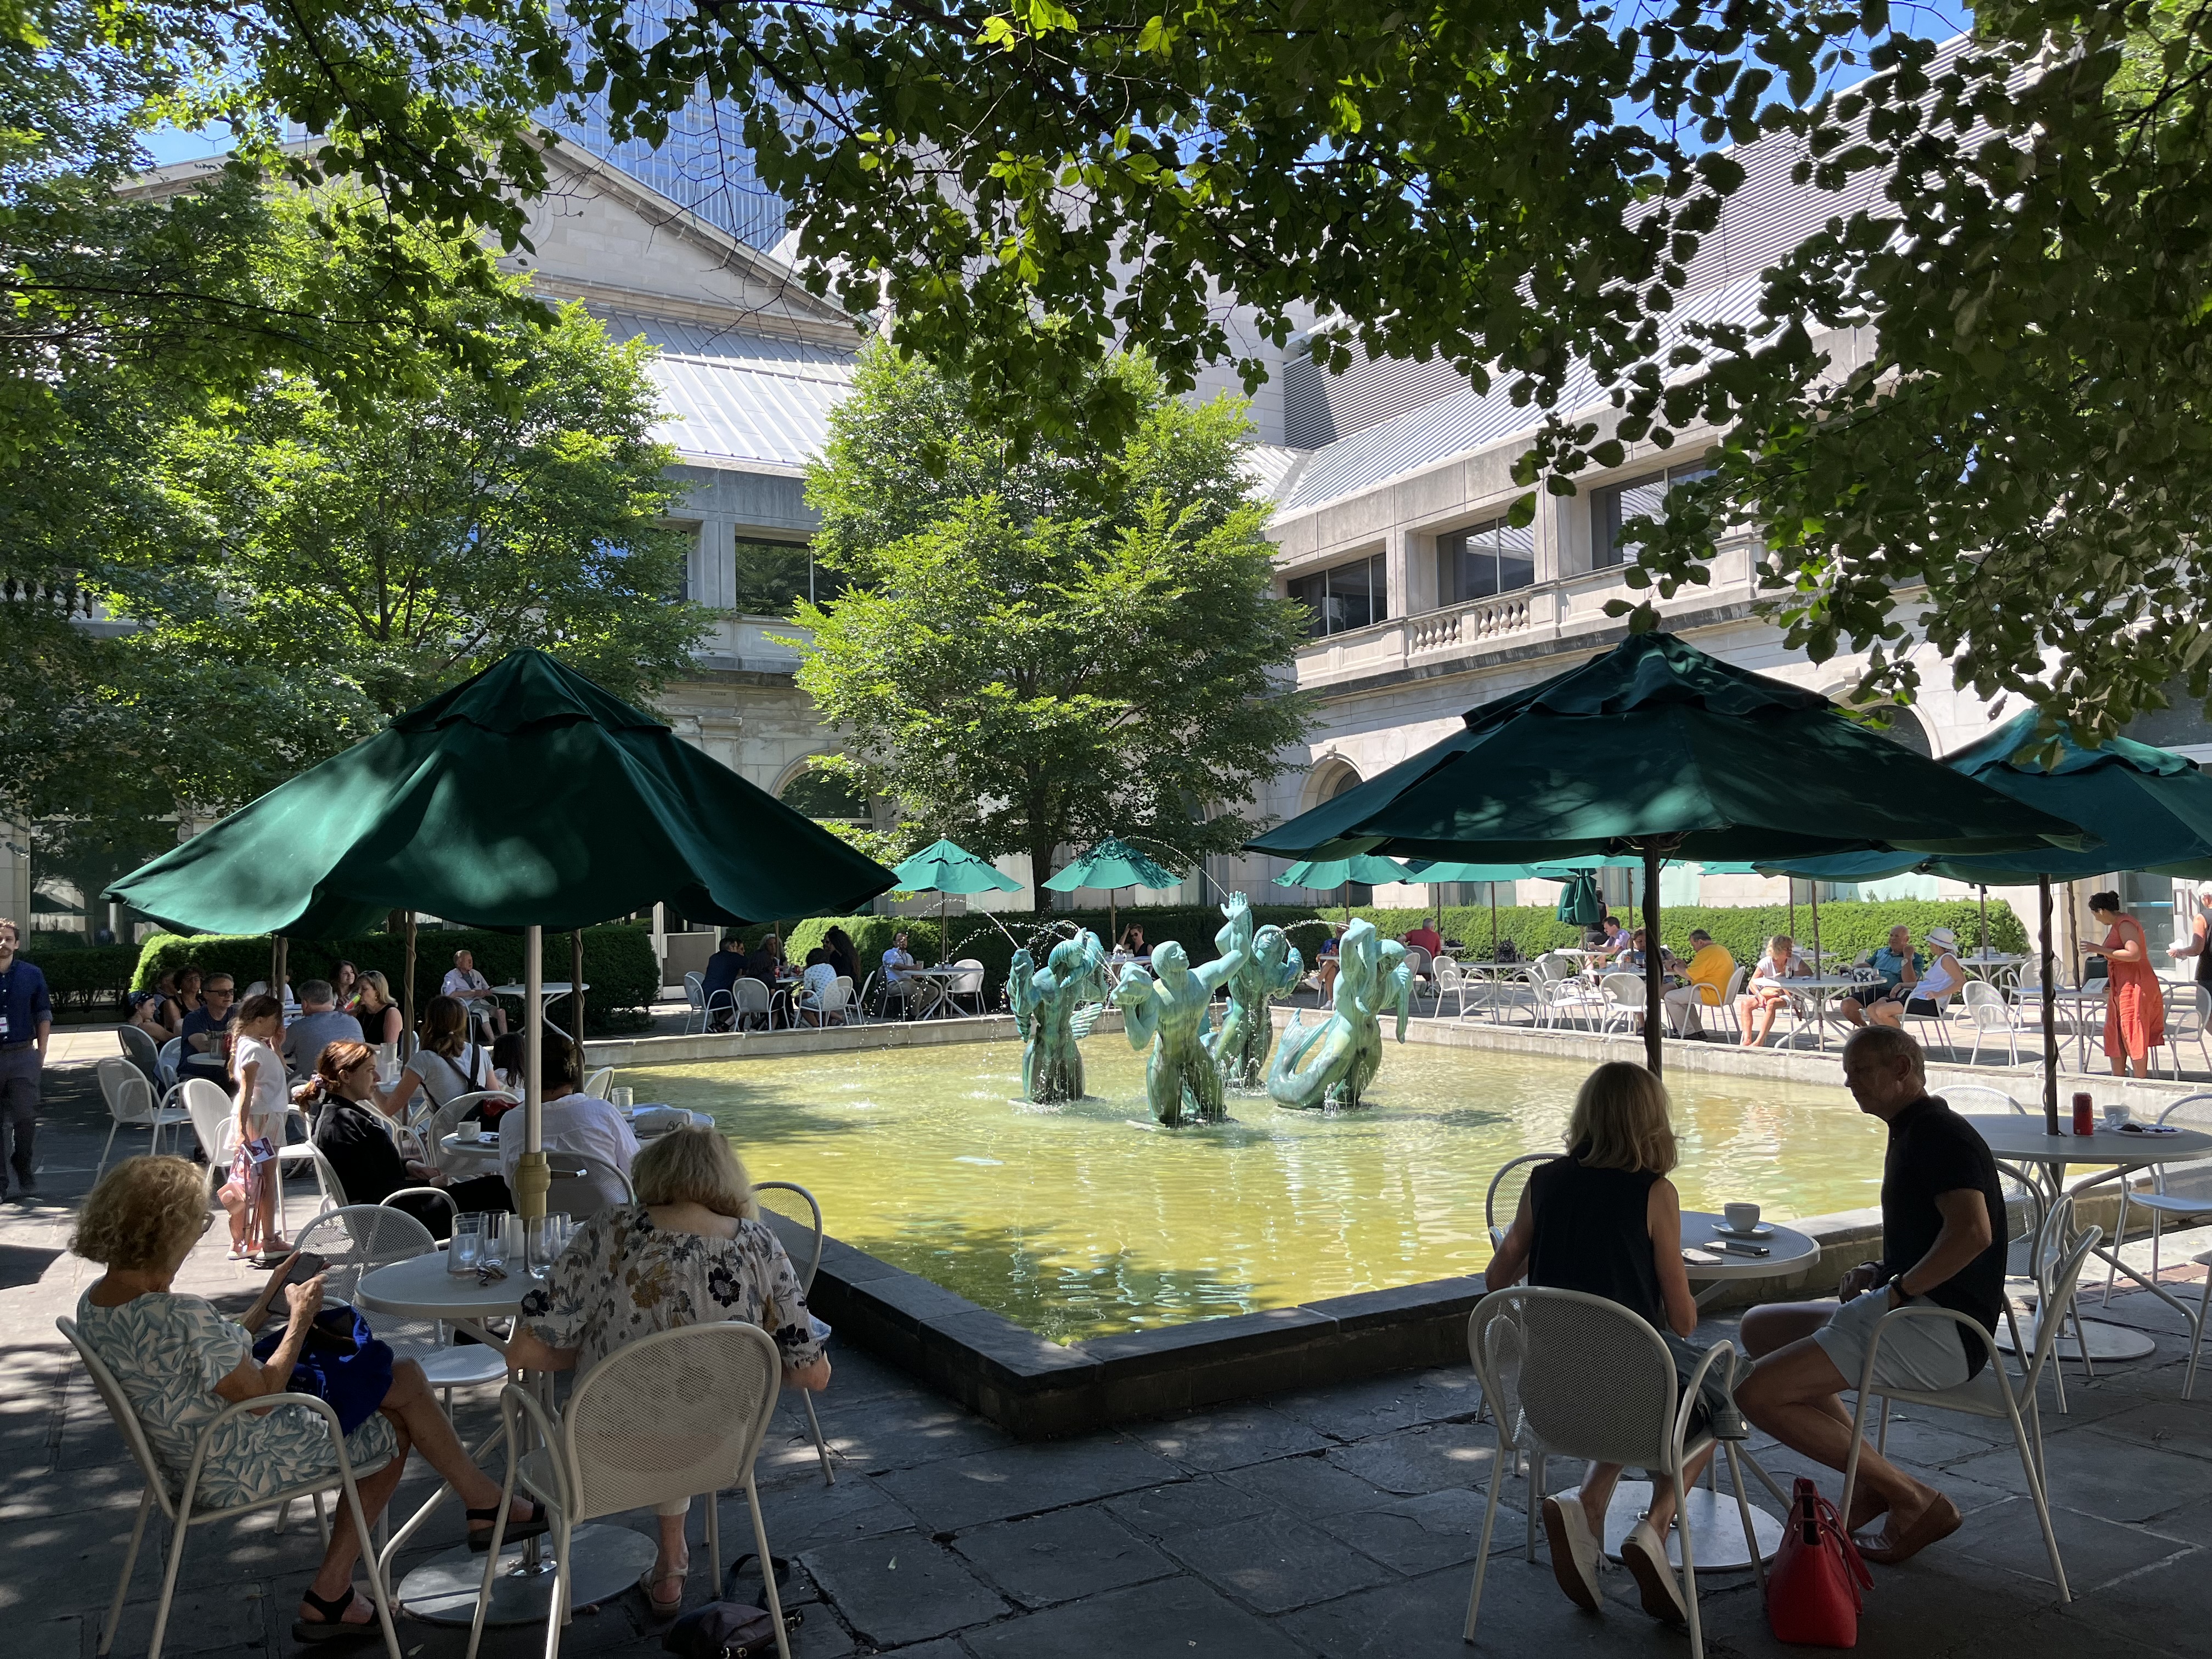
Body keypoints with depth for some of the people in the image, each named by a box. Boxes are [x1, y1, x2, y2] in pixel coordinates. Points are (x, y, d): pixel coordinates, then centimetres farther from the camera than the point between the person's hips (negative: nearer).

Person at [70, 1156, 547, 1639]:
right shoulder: (181, 1317, -33)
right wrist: (300, 1318, -10)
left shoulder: (93, 1303, -2)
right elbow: (261, 1394, -22)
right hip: (242, 1468, -9)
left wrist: (266, 1305, 7)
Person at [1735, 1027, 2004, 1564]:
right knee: (1760, 1327, 18)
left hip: (1943, 1333, -11)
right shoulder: (1909, 1134, 18)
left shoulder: (1941, 1134, -14)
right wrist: (1880, 1272, 11)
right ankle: (1875, 1479, 12)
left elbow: (1972, 1232, -30)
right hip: (1913, 1312, 11)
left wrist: (1897, 1289, -20)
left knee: (1757, 1394, -18)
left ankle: (1911, 1498, -5)